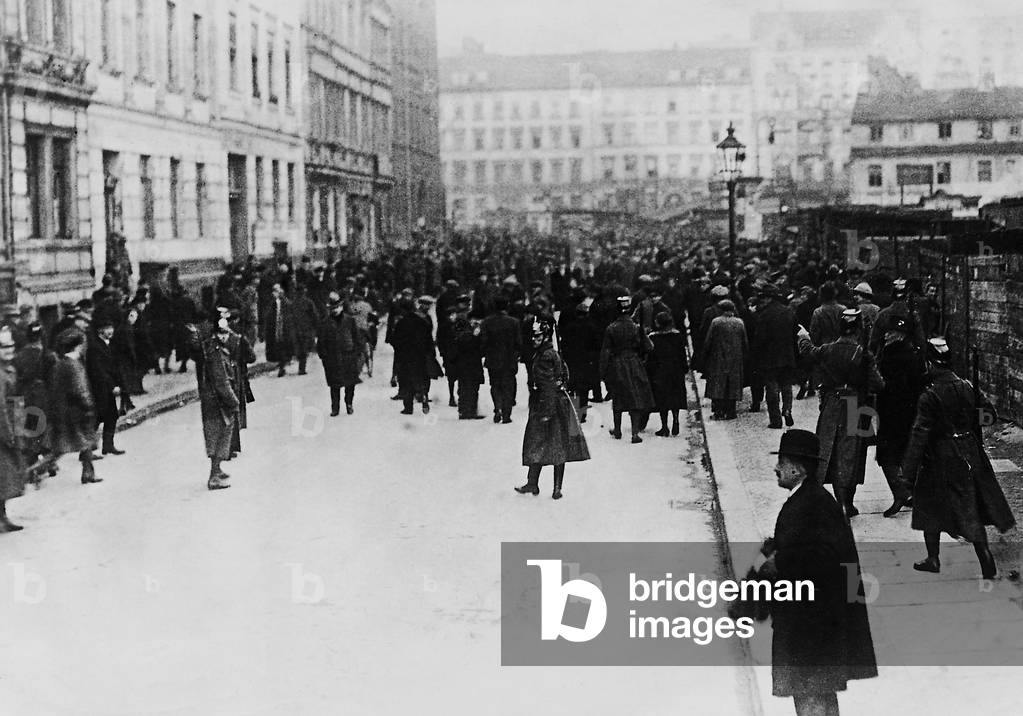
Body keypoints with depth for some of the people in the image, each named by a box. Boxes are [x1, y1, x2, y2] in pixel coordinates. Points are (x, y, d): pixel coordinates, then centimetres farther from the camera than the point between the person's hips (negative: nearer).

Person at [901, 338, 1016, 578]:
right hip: (970, 454, 5)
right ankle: (985, 556, 6)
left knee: (930, 508, 13)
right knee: (972, 509, 13)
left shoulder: (929, 397, -18)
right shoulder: (968, 388, -4)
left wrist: (909, 469, -13)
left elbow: (920, 434, -18)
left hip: (940, 458, -4)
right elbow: (989, 413, 6)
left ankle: (933, 559, 20)